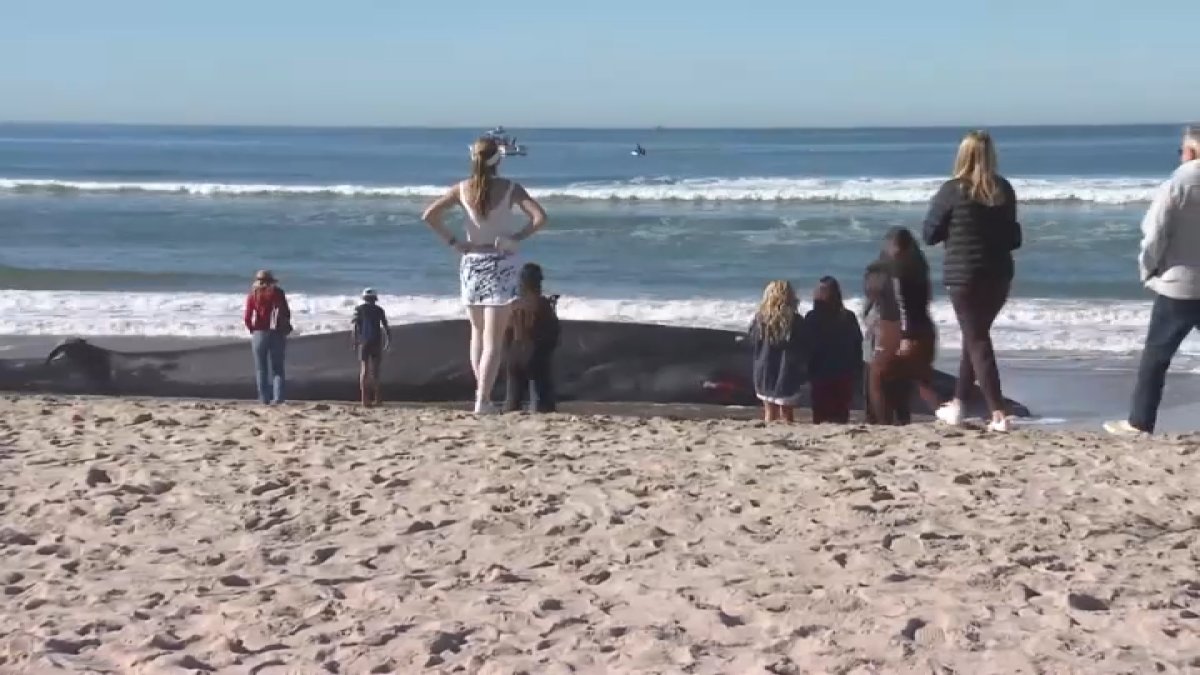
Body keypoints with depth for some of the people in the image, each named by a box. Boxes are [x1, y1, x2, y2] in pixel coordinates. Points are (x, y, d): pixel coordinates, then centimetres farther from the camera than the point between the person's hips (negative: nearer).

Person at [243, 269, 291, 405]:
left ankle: (264, 398, 3)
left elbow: (247, 318, -5)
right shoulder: (278, 292, 1)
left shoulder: (253, 295, 0)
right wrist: (285, 328, 12)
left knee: (261, 369, 7)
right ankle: (278, 397, -7)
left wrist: (252, 329, 11)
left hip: (259, 334, -1)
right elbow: (286, 313, -2)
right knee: (277, 368, 5)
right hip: (277, 334, 1)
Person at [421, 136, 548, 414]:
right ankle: (484, 400, -7)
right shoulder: (509, 188, -9)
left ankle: (481, 392, 20)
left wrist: (453, 242, -1)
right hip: (501, 265, -3)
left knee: (478, 332, 20)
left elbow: (429, 215, -5)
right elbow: (539, 217, -17)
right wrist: (517, 237, -7)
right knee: (494, 339, -1)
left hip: (471, 263, 3)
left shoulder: (463, 189, -2)